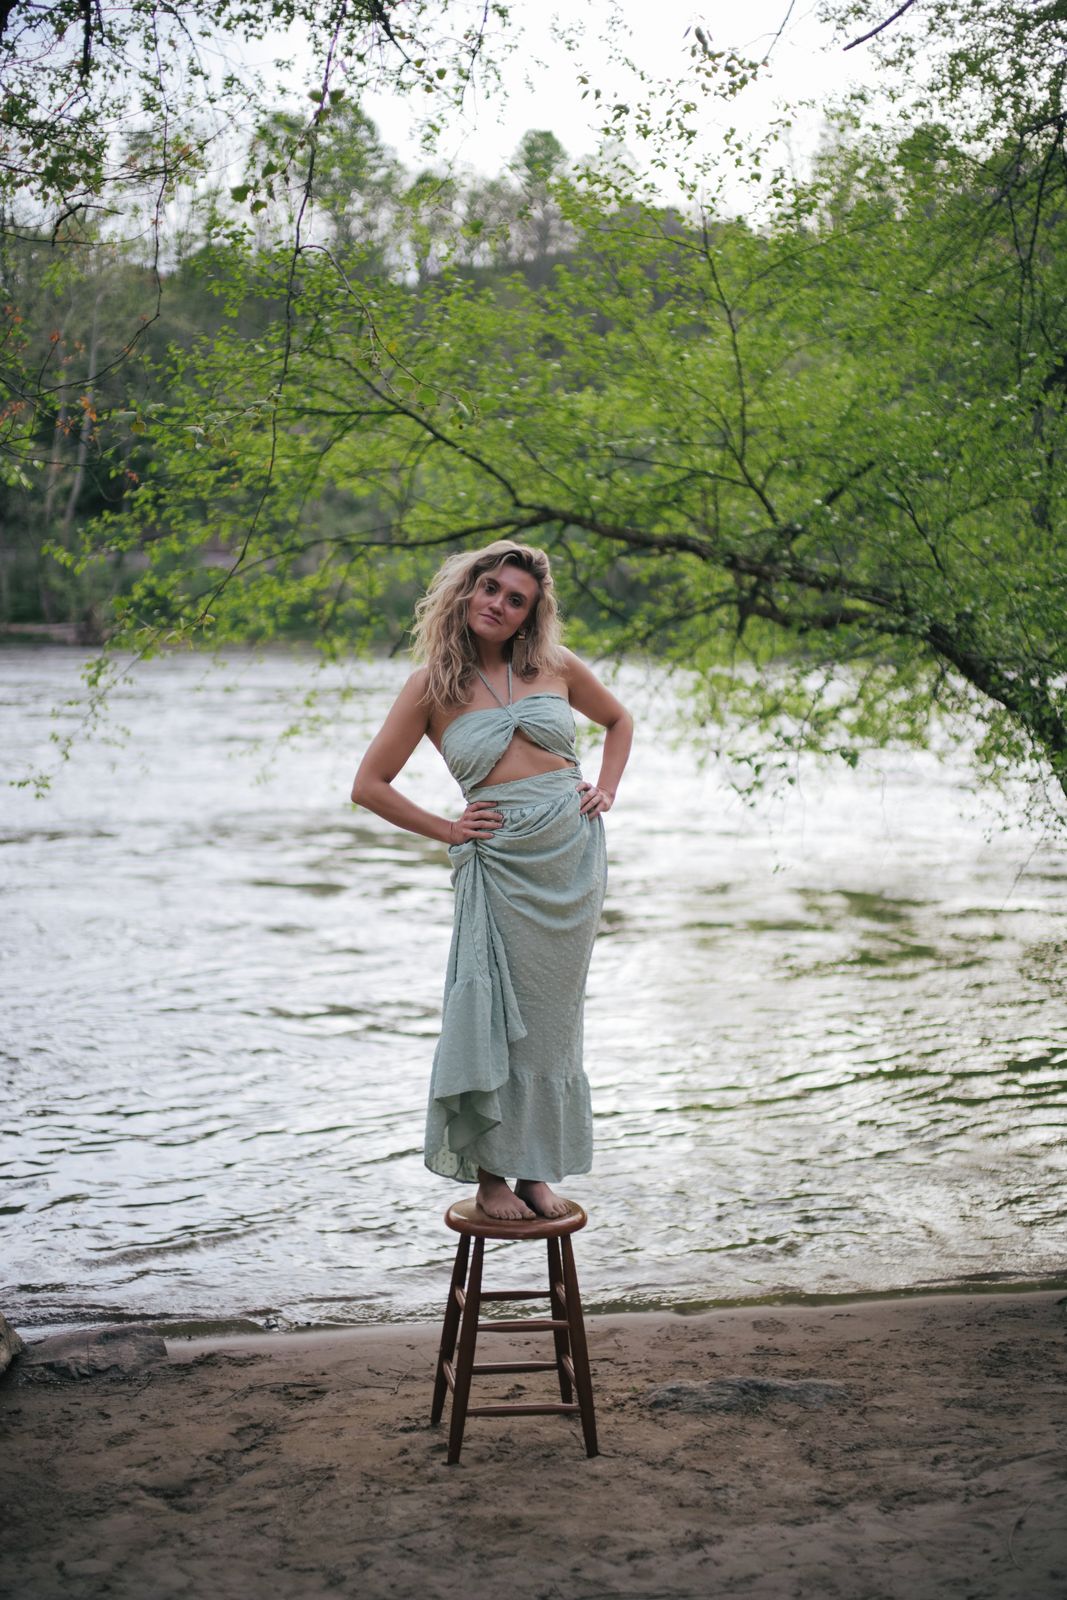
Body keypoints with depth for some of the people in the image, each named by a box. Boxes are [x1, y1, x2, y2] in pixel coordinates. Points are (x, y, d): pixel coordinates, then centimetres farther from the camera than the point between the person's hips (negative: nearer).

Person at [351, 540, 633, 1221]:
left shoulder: (554, 665, 6)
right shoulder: (432, 684, -1)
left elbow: (619, 718, 23)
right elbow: (369, 785, 1)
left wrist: (606, 788, 9)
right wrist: (447, 830, -2)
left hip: (574, 852, 2)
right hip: (501, 862, -2)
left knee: (551, 1016, 8)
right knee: (494, 1012, -5)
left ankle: (537, 1170, 18)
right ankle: (490, 1172, 9)